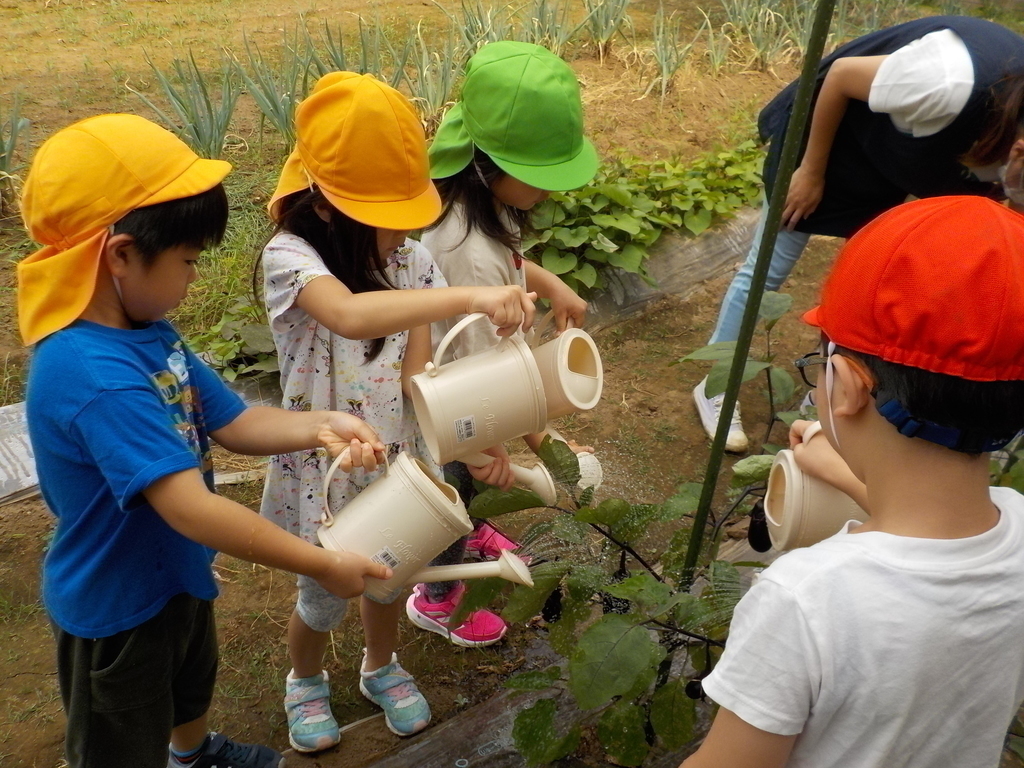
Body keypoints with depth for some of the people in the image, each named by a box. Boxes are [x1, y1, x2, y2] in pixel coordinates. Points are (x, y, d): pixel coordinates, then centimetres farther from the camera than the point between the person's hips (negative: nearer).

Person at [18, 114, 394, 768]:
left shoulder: (148, 335, -8)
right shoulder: (95, 376, -38)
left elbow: (231, 421, -1)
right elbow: (191, 507, -42)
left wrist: (319, 427, -19)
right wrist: (322, 565, -36)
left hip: (178, 572, 9)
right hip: (116, 606, -9)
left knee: (192, 682, 36)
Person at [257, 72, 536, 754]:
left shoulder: (413, 261, -10)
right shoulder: (292, 258, -25)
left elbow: (419, 374, -14)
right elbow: (352, 315, -47)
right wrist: (471, 298, -56)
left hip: (398, 460, 4)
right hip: (325, 468, -4)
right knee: (324, 599, 17)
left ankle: (382, 667, 57)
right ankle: (306, 680, 52)